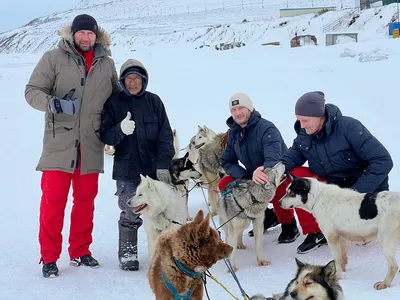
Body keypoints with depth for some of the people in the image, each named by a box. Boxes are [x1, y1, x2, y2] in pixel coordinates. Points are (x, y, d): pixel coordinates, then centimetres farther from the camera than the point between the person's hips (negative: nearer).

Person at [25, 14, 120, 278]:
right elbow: (32, 91, -4)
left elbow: (116, 97, 22)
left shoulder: (106, 64, 10)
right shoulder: (54, 58, -1)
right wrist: (53, 103, -22)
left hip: (91, 146, 4)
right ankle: (49, 257, 7)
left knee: (86, 199, 11)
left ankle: (80, 251, 24)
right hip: (59, 143, -4)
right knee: (53, 199, -4)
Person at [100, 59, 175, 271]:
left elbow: (165, 135, 2)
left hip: (154, 167, 1)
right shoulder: (114, 103, 2)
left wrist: (164, 165, -7)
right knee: (130, 215, -4)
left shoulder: (153, 101, 4)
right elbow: (105, 136, -2)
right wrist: (120, 130, -24)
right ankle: (127, 255, 10)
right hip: (127, 168, -1)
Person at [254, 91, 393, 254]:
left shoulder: (349, 127, -24)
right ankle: (314, 233, -5)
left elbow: (383, 161, -26)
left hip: (366, 191, -5)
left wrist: (356, 192, -29)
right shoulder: (303, 137, -7)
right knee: (295, 175, -17)